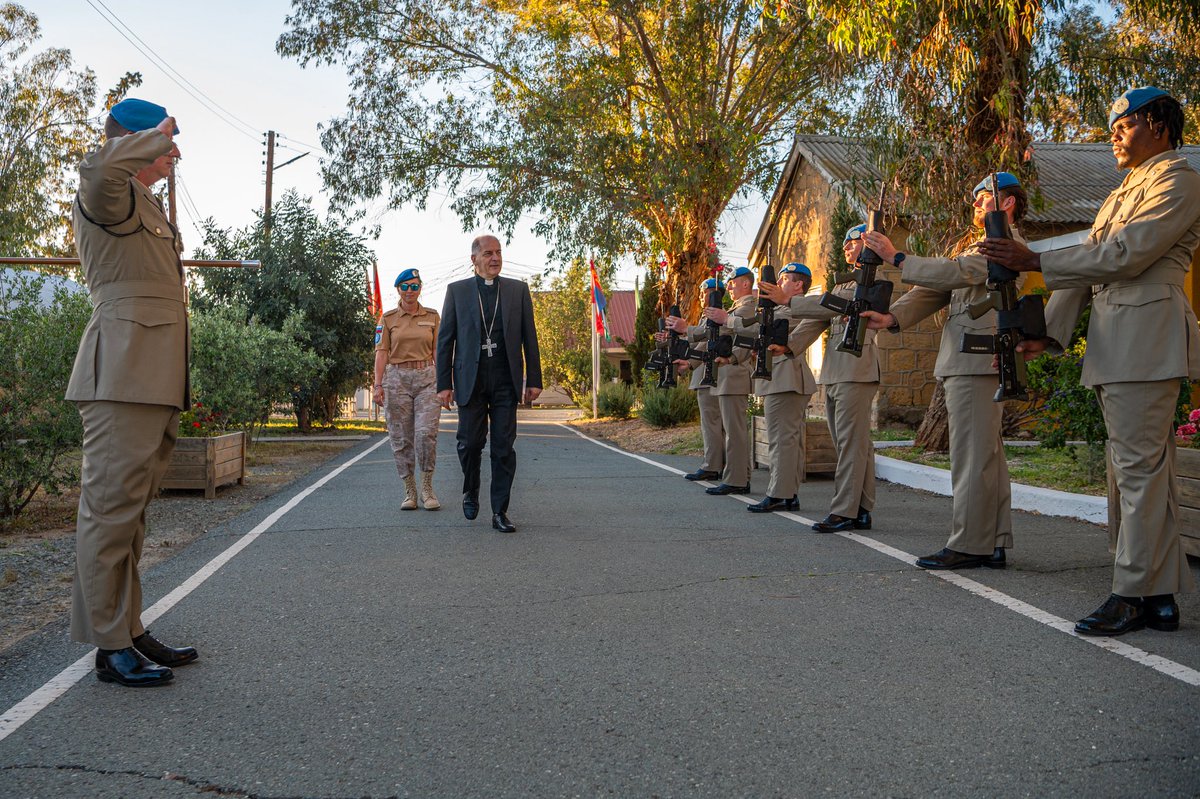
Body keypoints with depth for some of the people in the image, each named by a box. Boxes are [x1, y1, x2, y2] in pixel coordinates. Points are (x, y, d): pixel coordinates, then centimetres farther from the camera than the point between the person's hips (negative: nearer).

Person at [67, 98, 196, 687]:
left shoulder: (147, 207, 27)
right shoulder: (111, 196, -4)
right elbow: (97, 168, -31)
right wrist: (155, 133, -13)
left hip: (153, 376, 10)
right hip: (122, 372, -10)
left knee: (130, 507, 11)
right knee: (112, 503, -8)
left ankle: (130, 632, 18)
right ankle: (109, 646, -3)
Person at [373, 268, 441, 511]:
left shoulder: (432, 316, 9)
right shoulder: (388, 318, 6)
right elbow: (382, 352, 2)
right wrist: (378, 384, -7)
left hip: (426, 378, 0)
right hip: (397, 379, 0)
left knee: (426, 432, -13)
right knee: (401, 437, 2)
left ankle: (427, 488, -1)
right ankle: (409, 491, 11)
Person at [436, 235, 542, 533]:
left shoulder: (518, 290, 9)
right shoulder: (457, 291, 6)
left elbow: (529, 338, 8)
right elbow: (445, 339, 5)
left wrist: (534, 380, 2)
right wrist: (444, 383, -1)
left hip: (505, 381, 1)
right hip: (470, 380, 0)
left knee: (504, 447, 0)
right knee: (470, 443, 0)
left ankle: (500, 512, 7)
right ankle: (471, 491, 28)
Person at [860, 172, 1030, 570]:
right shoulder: (977, 248, 27)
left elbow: (957, 273, -18)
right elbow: (934, 290, 16)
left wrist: (897, 258, -12)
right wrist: (893, 316, 0)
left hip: (977, 363, -10)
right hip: (965, 363, 10)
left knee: (972, 457, -9)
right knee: (986, 456, 10)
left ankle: (968, 545, -6)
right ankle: (993, 544, 15)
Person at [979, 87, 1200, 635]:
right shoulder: (1121, 195, 27)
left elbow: (1125, 254, -14)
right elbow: (1089, 262, 20)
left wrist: (1034, 261, -13)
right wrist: (1048, 331, 11)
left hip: (1147, 335, -9)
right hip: (1114, 344, 10)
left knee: (1140, 467, -10)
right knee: (1136, 469, 8)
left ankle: (1133, 594, -6)